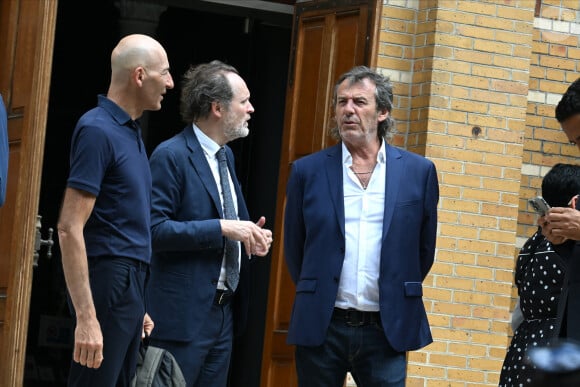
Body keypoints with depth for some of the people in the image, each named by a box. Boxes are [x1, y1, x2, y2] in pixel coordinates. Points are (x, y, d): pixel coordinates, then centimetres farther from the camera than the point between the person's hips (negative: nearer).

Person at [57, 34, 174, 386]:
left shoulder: (131, 131, 14)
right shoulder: (98, 130, -13)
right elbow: (70, 229, -19)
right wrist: (86, 317, -24)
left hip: (130, 288, 9)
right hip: (107, 283, -9)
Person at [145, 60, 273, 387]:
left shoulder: (225, 155, 14)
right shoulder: (171, 155, -13)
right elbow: (156, 229, -20)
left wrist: (249, 234, 2)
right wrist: (223, 228, -23)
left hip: (224, 312, 9)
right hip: (184, 314, -9)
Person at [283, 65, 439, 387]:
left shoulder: (418, 172, 4)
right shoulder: (308, 171, 4)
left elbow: (424, 249, 12)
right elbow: (294, 249, 12)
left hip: (387, 331, 0)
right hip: (321, 326, 0)